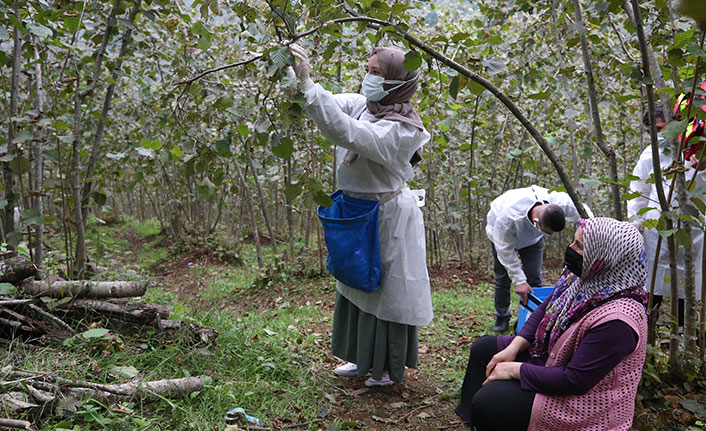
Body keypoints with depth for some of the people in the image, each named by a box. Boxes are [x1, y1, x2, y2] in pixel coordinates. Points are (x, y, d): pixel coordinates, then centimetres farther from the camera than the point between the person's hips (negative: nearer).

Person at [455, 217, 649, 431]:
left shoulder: (617, 319, -34)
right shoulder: (580, 277, -8)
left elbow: (575, 380, -31)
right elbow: (545, 310, 7)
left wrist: (515, 370, -22)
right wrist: (513, 348, -5)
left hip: (581, 396, -9)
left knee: (487, 402, -22)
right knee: (482, 348, 14)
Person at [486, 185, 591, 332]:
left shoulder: (562, 202, -38)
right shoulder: (508, 217, -48)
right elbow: (505, 250, -34)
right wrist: (519, 280, -32)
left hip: (532, 238, 3)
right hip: (502, 233, -3)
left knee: (534, 277, -3)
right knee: (503, 276, -2)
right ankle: (502, 318, 14)